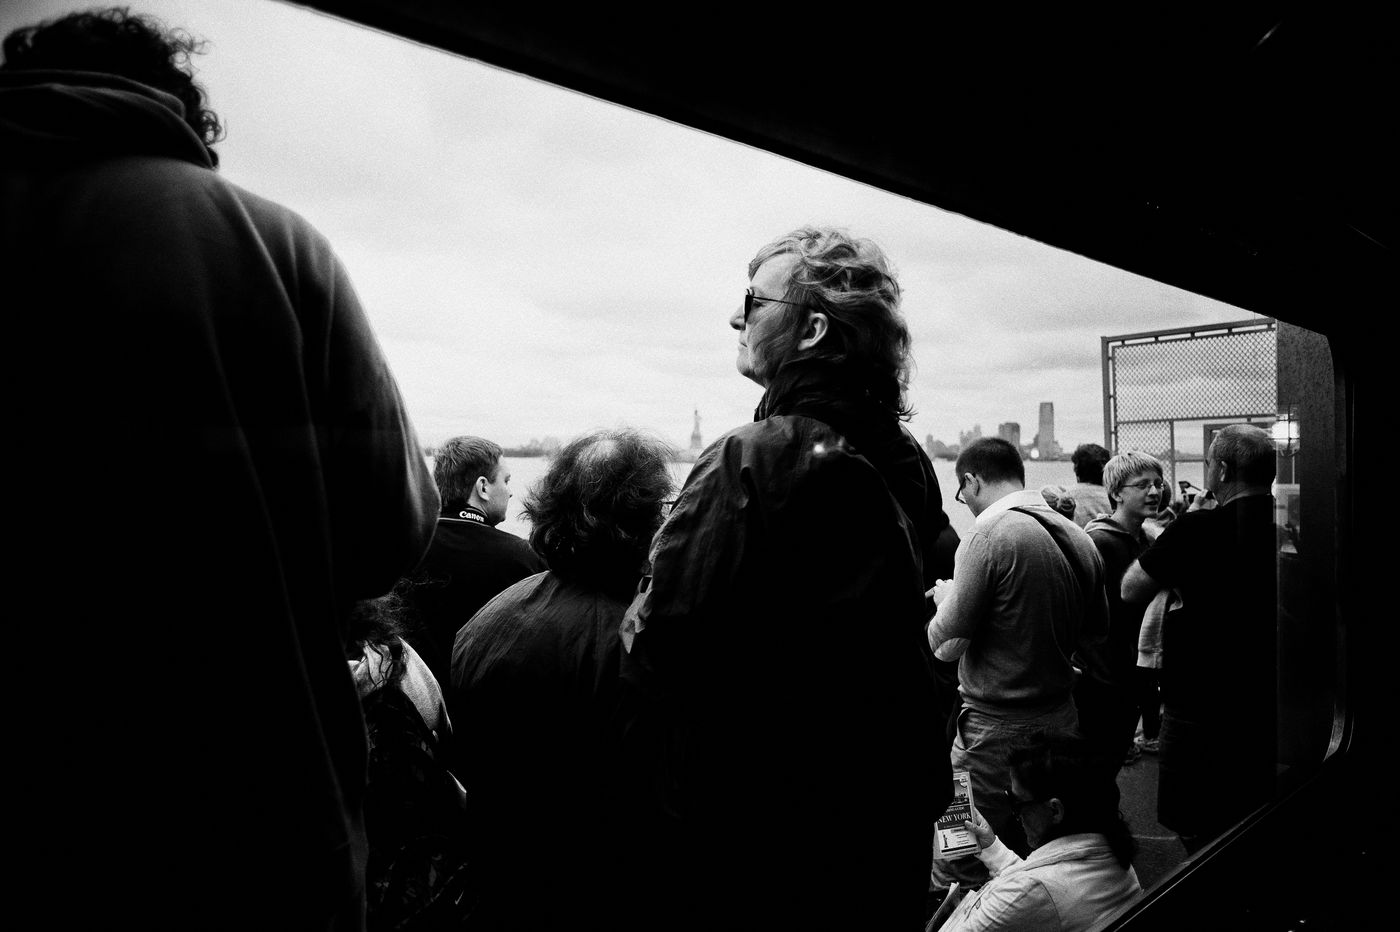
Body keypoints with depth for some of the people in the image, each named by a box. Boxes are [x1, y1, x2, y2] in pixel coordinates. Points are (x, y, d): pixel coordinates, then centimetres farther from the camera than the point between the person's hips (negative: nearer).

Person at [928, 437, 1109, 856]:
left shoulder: (989, 535, -18)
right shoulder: (1078, 537, 5)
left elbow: (946, 647, -18)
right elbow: (1097, 629, 17)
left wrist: (946, 598, 1)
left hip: (998, 730, -8)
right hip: (1062, 719, 8)